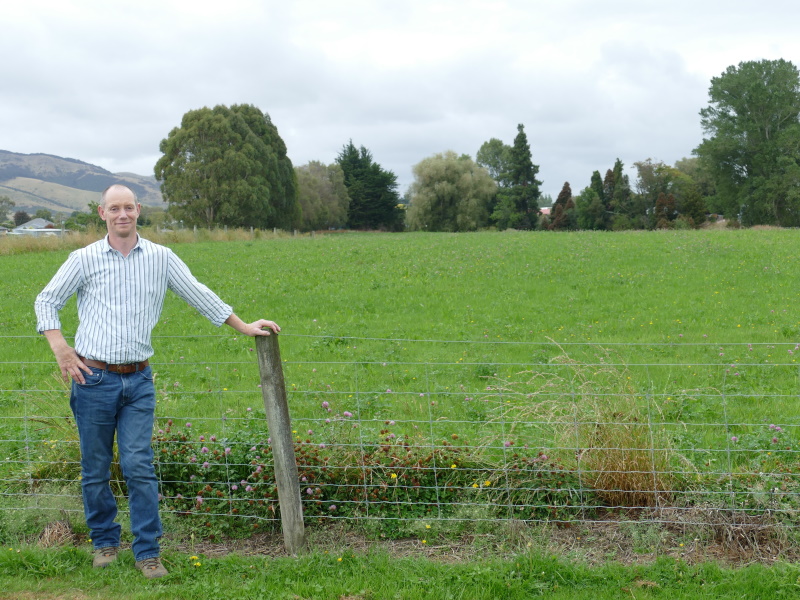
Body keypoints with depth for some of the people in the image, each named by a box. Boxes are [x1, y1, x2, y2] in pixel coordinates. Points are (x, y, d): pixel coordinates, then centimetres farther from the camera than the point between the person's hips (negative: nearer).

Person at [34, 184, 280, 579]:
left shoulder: (161, 258, 5)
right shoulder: (84, 259, 2)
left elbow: (199, 295, 11)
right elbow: (46, 301, 8)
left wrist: (244, 327, 11)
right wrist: (60, 349, -5)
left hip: (139, 382, 0)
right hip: (94, 379, 0)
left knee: (139, 466, -5)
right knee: (95, 469, 7)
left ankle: (147, 552, 3)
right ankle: (104, 542, 25)